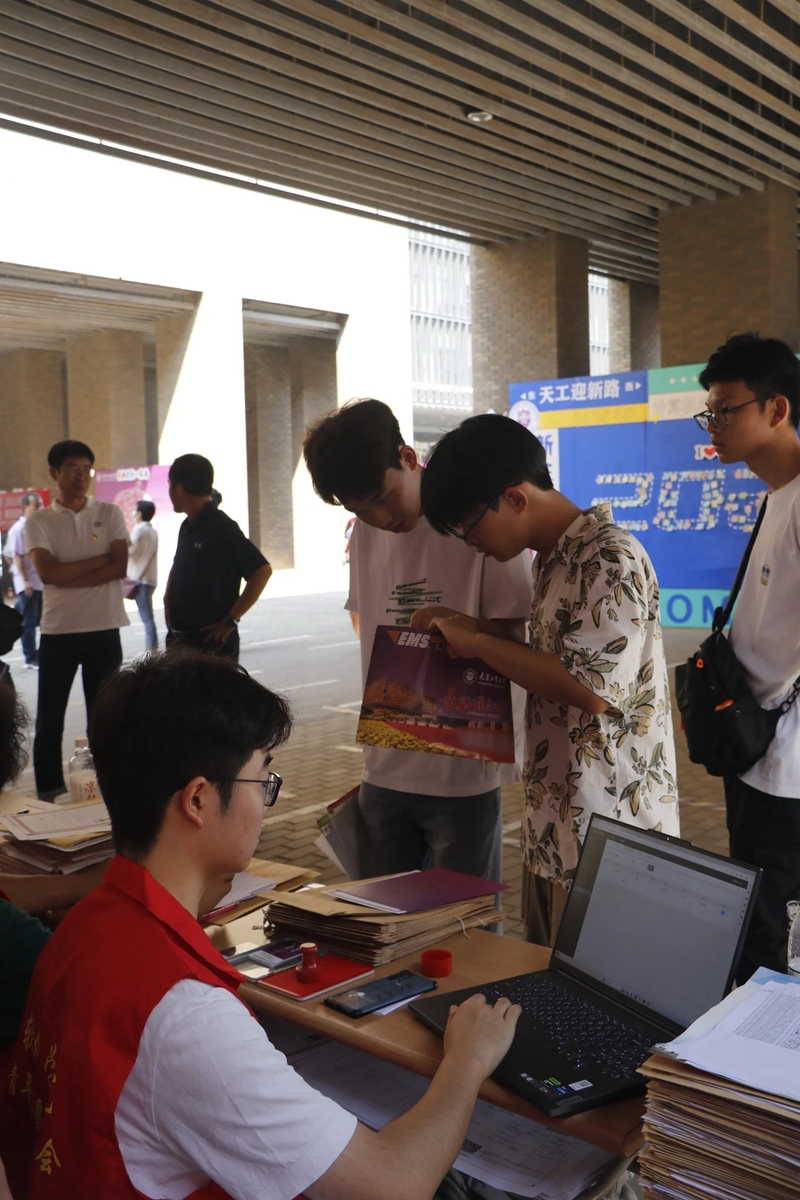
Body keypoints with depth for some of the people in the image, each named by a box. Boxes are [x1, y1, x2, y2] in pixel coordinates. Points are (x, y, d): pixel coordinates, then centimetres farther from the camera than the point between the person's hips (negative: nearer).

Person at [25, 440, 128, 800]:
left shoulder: (109, 514, 4)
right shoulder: (38, 522, 2)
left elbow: (120, 568, -7)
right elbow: (47, 572, -12)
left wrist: (66, 578, -13)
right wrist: (101, 559, -11)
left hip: (104, 630, 0)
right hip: (57, 632, 0)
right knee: (49, 719, 6)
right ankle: (49, 795, 17)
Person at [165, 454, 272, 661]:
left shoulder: (221, 528, -14)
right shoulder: (187, 528, 11)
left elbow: (262, 571, -21)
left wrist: (231, 620, -21)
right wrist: (168, 598, 9)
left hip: (212, 642, -8)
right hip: (179, 640, 8)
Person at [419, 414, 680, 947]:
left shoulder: (611, 558, -17)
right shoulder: (551, 560, 13)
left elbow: (593, 688, -25)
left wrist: (478, 641, -15)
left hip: (607, 838, -9)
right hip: (552, 826, 9)